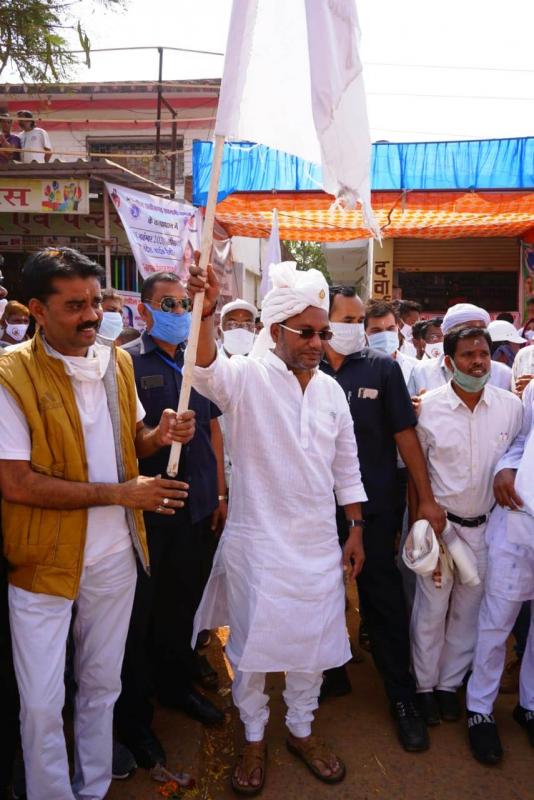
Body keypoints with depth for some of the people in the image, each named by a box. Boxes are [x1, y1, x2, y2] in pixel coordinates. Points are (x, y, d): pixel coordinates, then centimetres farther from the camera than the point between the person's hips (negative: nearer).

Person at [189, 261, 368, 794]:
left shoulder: (330, 389, 4)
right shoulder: (247, 378, -11)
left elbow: (346, 465, 10)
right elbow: (205, 370, -34)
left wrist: (355, 530, 10)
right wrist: (205, 313, -52)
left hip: (319, 545, 5)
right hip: (257, 544, -4)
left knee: (313, 642, 18)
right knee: (251, 645, 12)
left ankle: (301, 730, 42)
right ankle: (253, 738, 37)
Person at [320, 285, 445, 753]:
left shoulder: (382, 367, -4)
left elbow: (404, 433, -4)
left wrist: (427, 498, -6)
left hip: (374, 505, -2)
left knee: (383, 597, 6)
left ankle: (403, 695, 23)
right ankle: (332, 672, 39)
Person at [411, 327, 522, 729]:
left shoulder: (511, 406, -5)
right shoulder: (427, 406, -11)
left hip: (486, 525, 3)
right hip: (439, 522, -2)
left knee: (468, 610, 15)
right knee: (431, 608, 9)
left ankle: (450, 683, 35)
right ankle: (425, 685, 29)